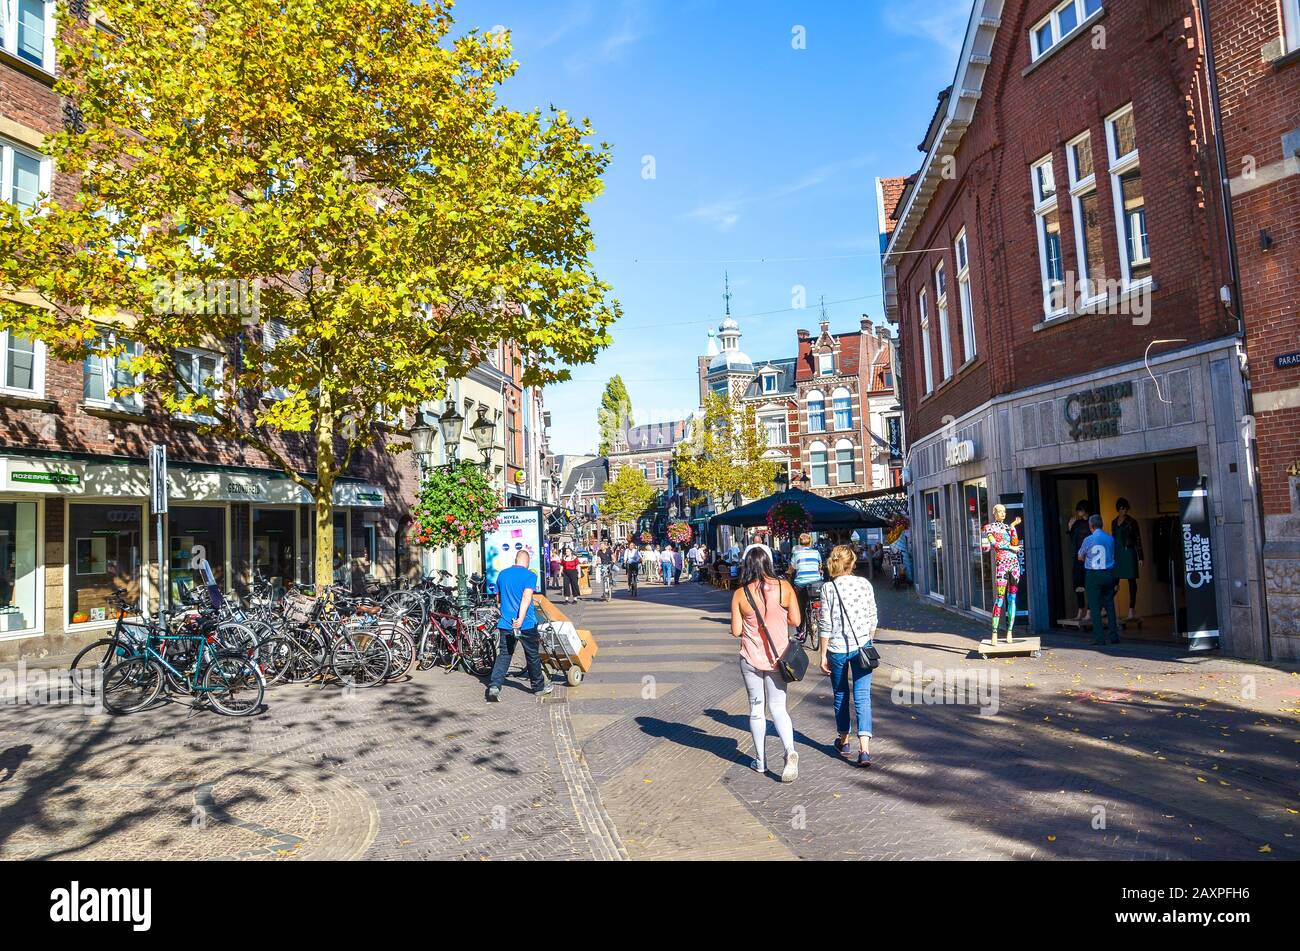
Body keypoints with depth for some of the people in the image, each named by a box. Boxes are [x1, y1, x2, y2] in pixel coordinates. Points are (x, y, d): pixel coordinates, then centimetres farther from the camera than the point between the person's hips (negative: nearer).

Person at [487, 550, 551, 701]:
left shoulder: (502, 574, 8)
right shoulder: (530, 575, -9)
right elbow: (526, 597, -23)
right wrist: (521, 618, -30)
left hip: (505, 624, 4)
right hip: (526, 624, -4)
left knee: (504, 655, 7)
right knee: (533, 655, 11)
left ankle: (494, 686, -10)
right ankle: (539, 687, 24)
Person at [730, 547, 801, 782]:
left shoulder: (740, 594, -11)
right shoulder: (784, 587, -9)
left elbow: (736, 631, -8)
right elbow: (795, 621, -4)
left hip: (751, 659, -1)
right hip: (777, 657, 1)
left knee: (756, 709, 14)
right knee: (778, 708, 12)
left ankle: (760, 760, 23)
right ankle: (790, 751, -10)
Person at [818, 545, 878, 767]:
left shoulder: (828, 588, -8)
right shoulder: (865, 583, -1)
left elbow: (826, 625, -8)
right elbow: (873, 618, 5)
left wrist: (823, 654, -1)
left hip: (837, 649, -1)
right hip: (862, 646, 1)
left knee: (840, 695, 16)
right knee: (863, 697, 1)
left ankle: (843, 741, 30)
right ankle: (864, 749, -10)